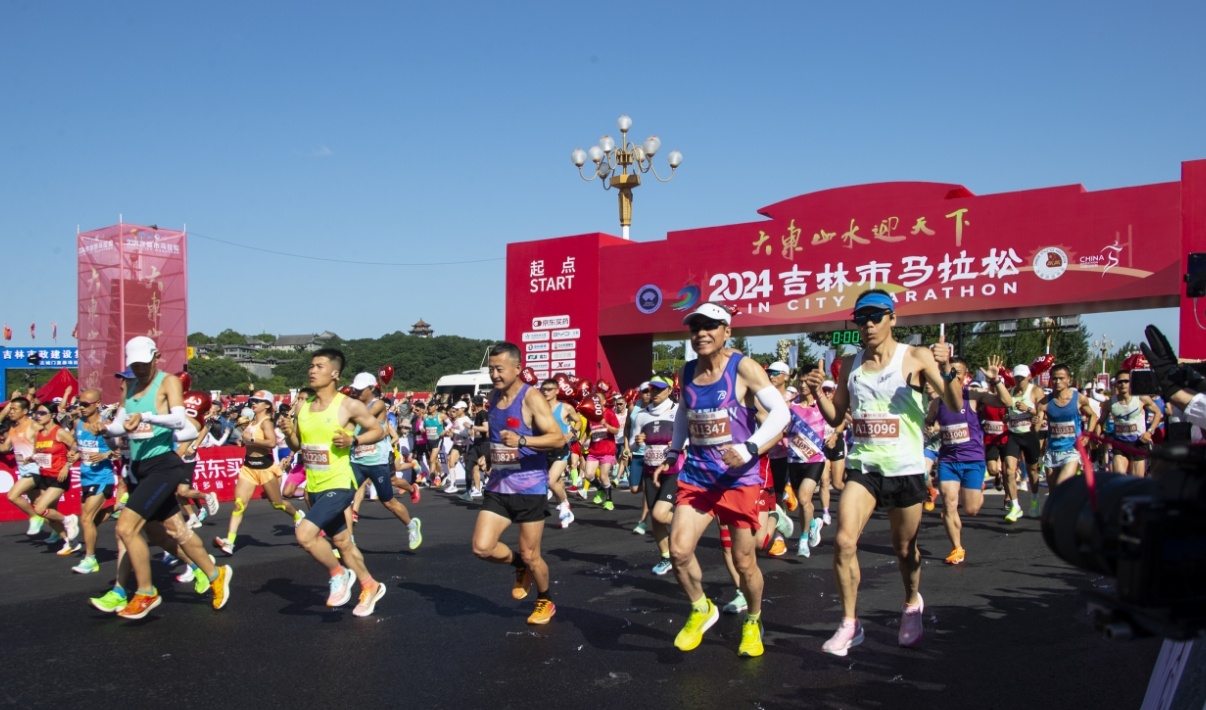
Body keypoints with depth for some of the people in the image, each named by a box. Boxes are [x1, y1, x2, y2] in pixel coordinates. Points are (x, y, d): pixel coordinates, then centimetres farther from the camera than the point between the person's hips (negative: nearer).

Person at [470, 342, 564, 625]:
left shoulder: (531, 398, -15)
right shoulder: (494, 397, 7)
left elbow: (558, 438, -23)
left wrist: (521, 440, -35)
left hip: (529, 488, -6)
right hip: (498, 486, 6)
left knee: (530, 556, 4)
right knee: (482, 548, -6)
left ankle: (545, 602, 31)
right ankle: (519, 565, 25)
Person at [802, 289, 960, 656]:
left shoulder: (916, 358, -5)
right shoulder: (850, 364, 7)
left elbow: (956, 406, -11)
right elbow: (836, 416, 13)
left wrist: (946, 371, -28)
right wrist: (818, 392, -5)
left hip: (905, 468, -2)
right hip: (862, 466, 3)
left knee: (904, 549, 12)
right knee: (844, 541, -14)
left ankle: (912, 603, 43)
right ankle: (850, 623, 0)